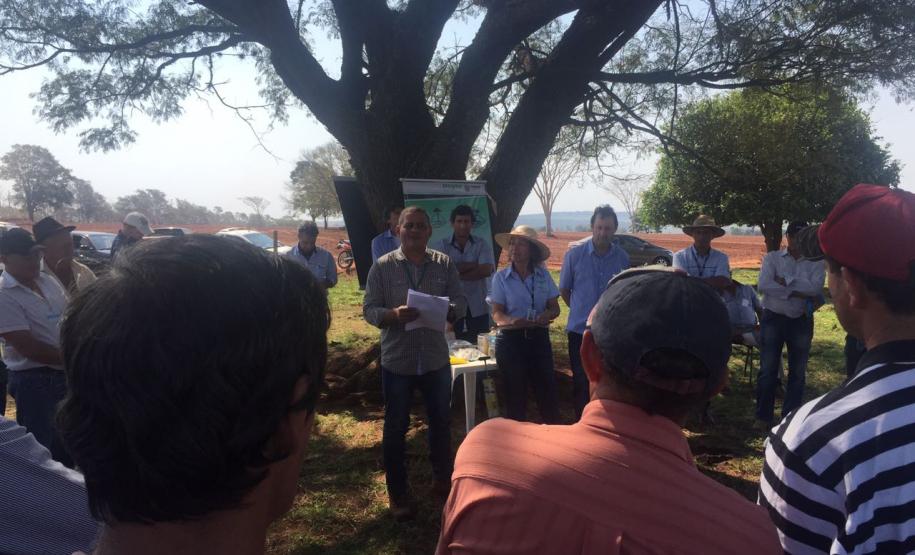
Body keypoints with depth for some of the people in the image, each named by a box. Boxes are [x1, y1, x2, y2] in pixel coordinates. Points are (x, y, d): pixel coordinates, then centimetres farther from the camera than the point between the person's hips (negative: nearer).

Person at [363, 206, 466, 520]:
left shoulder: (444, 264, 1)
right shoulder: (383, 266, -5)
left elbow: (460, 304, 1)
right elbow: (369, 310, -7)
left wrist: (446, 311, -22)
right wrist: (394, 314, -26)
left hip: (436, 359, 2)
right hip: (397, 361, -2)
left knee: (441, 422, 17)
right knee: (395, 428, 9)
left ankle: (443, 479, 39)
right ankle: (397, 492, 26)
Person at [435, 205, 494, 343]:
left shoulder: (481, 244, 5)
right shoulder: (443, 245, 4)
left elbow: (487, 270, -9)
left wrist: (458, 275, -9)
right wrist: (473, 265, -9)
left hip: (477, 307, 1)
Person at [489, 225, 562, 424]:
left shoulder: (543, 275, 2)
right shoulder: (501, 277, -3)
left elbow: (554, 308, 6)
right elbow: (497, 313, -5)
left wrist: (546, 316, -17)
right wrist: (512, 321, -27)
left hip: (539, 338, 2)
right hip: (511, 340, -2)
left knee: (547, 389, 3)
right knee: (516, 393, 6)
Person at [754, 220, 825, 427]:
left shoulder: (816, 263, 1)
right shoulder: (772, 258, 0)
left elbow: (815, 289, -16)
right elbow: (764, 286, -15)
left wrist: (786, 281, -15)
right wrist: (796, 292, -18)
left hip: (801, 321, 1)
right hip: (773, 318, -1)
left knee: (797, 371, 11)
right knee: (768, 369, 4)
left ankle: (791, 417, 24)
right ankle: (763, 417, 15)